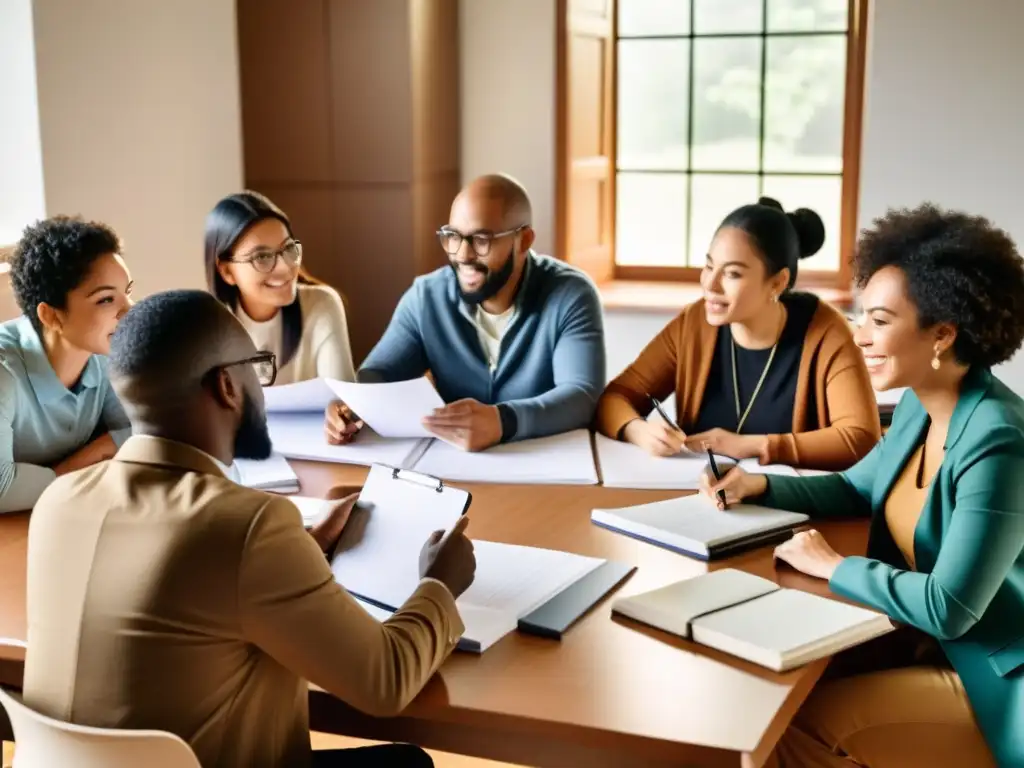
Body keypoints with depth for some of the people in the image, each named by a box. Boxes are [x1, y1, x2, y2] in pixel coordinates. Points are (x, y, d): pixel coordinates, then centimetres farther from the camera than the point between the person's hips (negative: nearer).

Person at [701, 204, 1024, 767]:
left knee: (801, 722, -17)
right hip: (929, 643, 8)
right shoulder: (920, 407, 2)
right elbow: (856, 489, 19)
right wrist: (760, 486, 2)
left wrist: (833, 567, -18)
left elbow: (948, 608, -30)